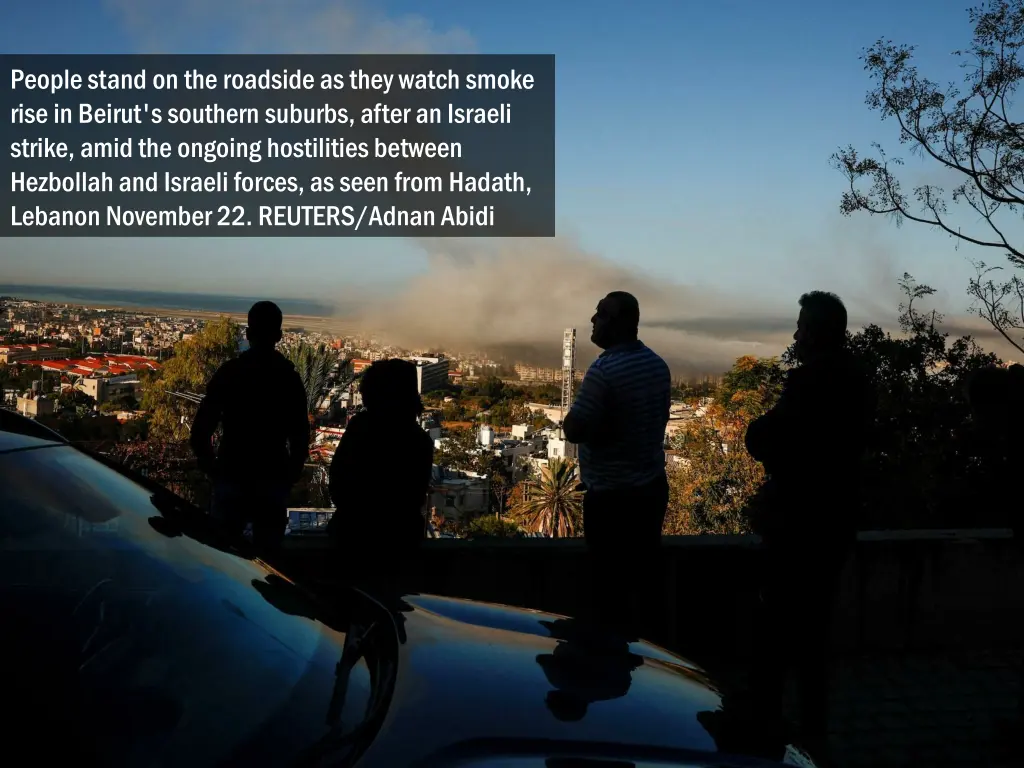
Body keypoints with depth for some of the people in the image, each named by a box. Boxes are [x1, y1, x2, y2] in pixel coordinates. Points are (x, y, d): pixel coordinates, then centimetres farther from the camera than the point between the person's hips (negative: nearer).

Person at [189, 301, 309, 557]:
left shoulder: (229, 371, -3)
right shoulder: (289, 377, -1)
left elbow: (200, 433, -5)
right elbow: (300, 438, -2)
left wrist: (212, 469, 9)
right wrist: (290, 476, 12)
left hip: (232, 477, 0)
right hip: (272, 480, 0)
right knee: (266, 555, 7)